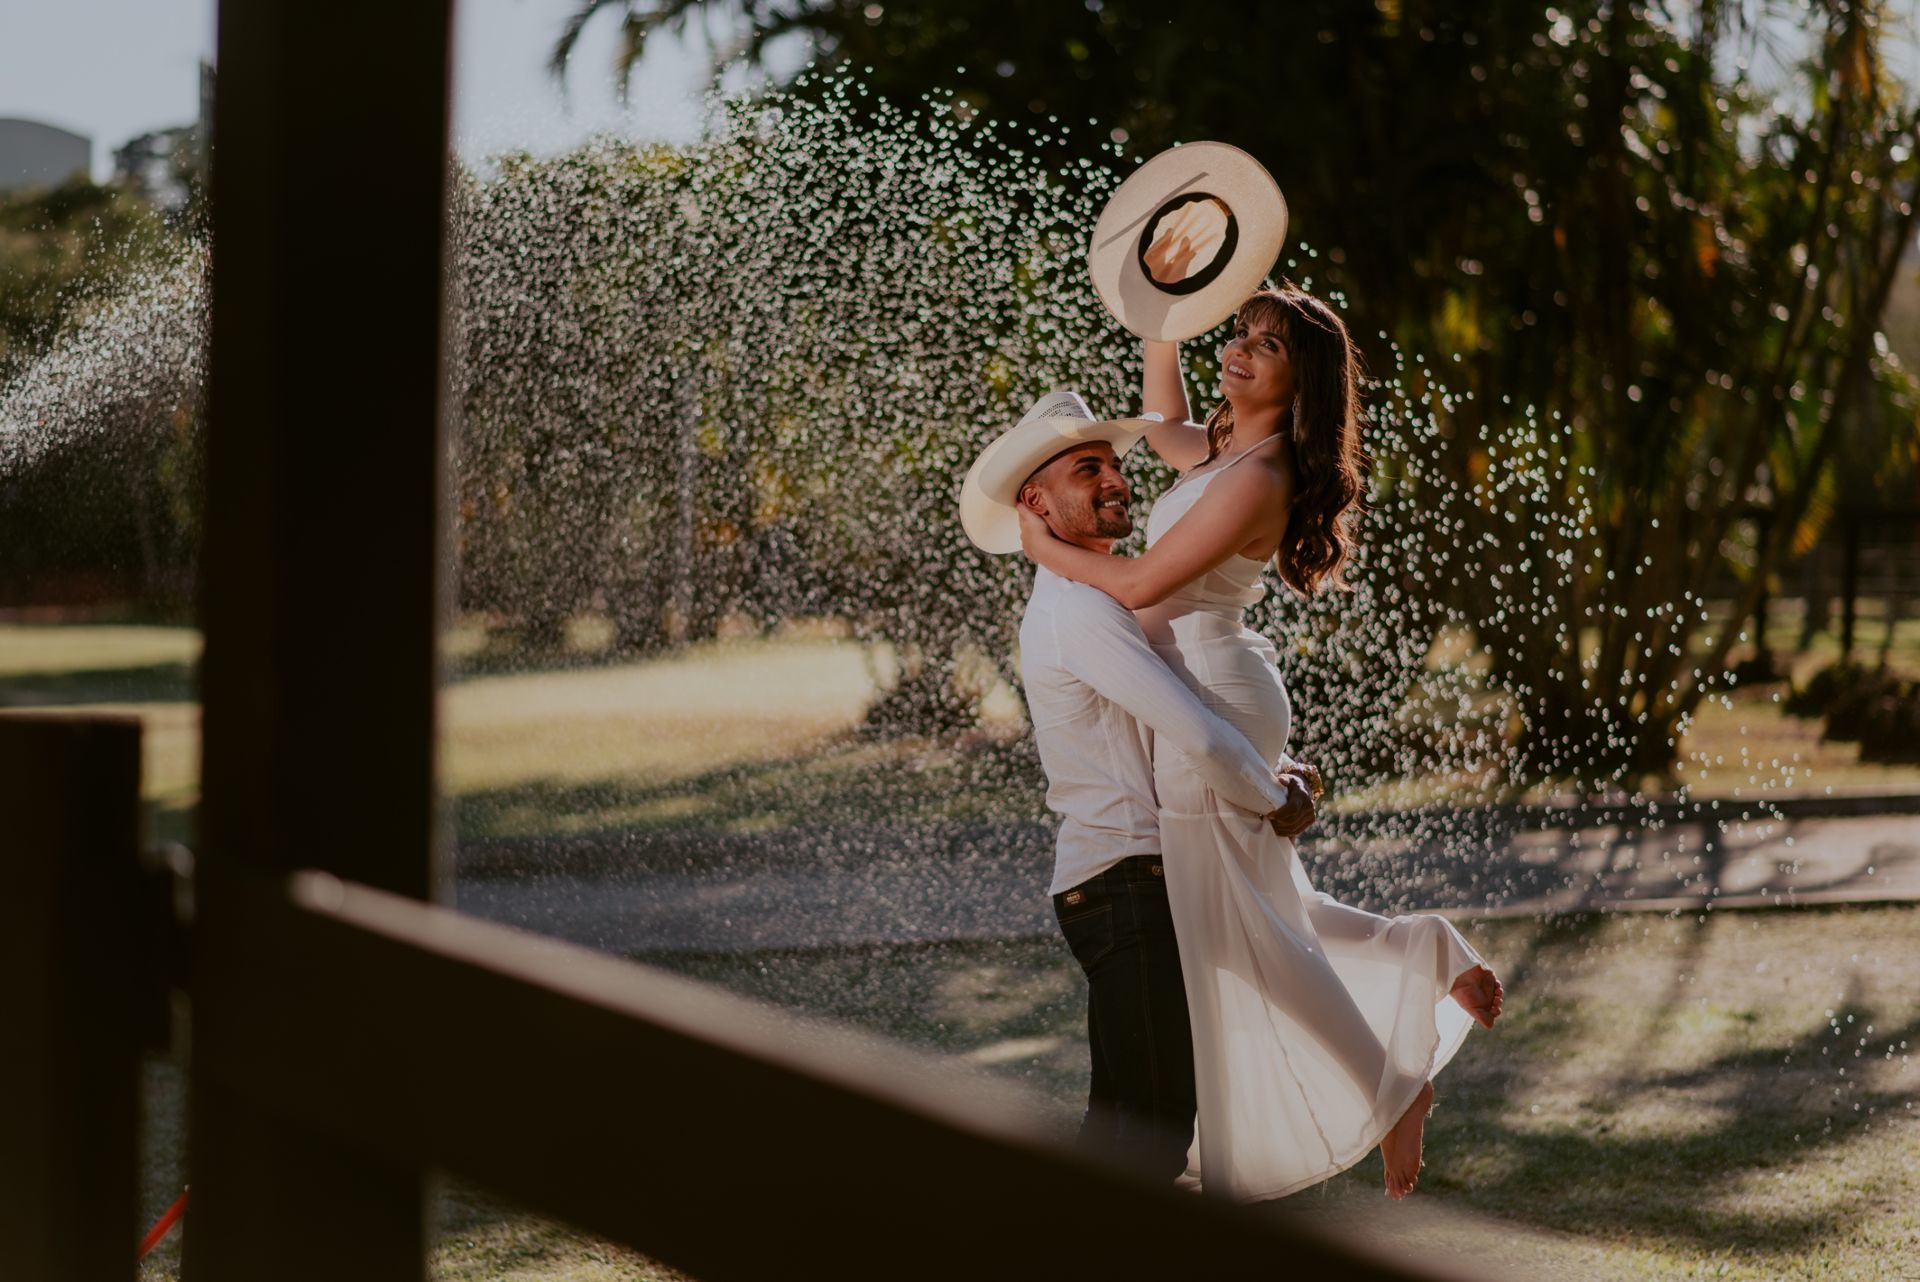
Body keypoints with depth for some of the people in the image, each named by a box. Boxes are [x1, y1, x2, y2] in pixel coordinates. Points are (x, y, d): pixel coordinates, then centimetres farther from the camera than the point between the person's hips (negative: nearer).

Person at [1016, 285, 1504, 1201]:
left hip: (1213, 701, -10)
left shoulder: (1257, 479, -18)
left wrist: (1045, 547, -7)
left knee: (1234, 933, -5)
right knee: (1261, 913, 18)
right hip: (1200, 700, 10)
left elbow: (1142, 583, -21)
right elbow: (1160, 425, 34)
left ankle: (1390, 1091, 2)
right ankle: (1429, 957, 26)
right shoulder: (1223, 449, 10)